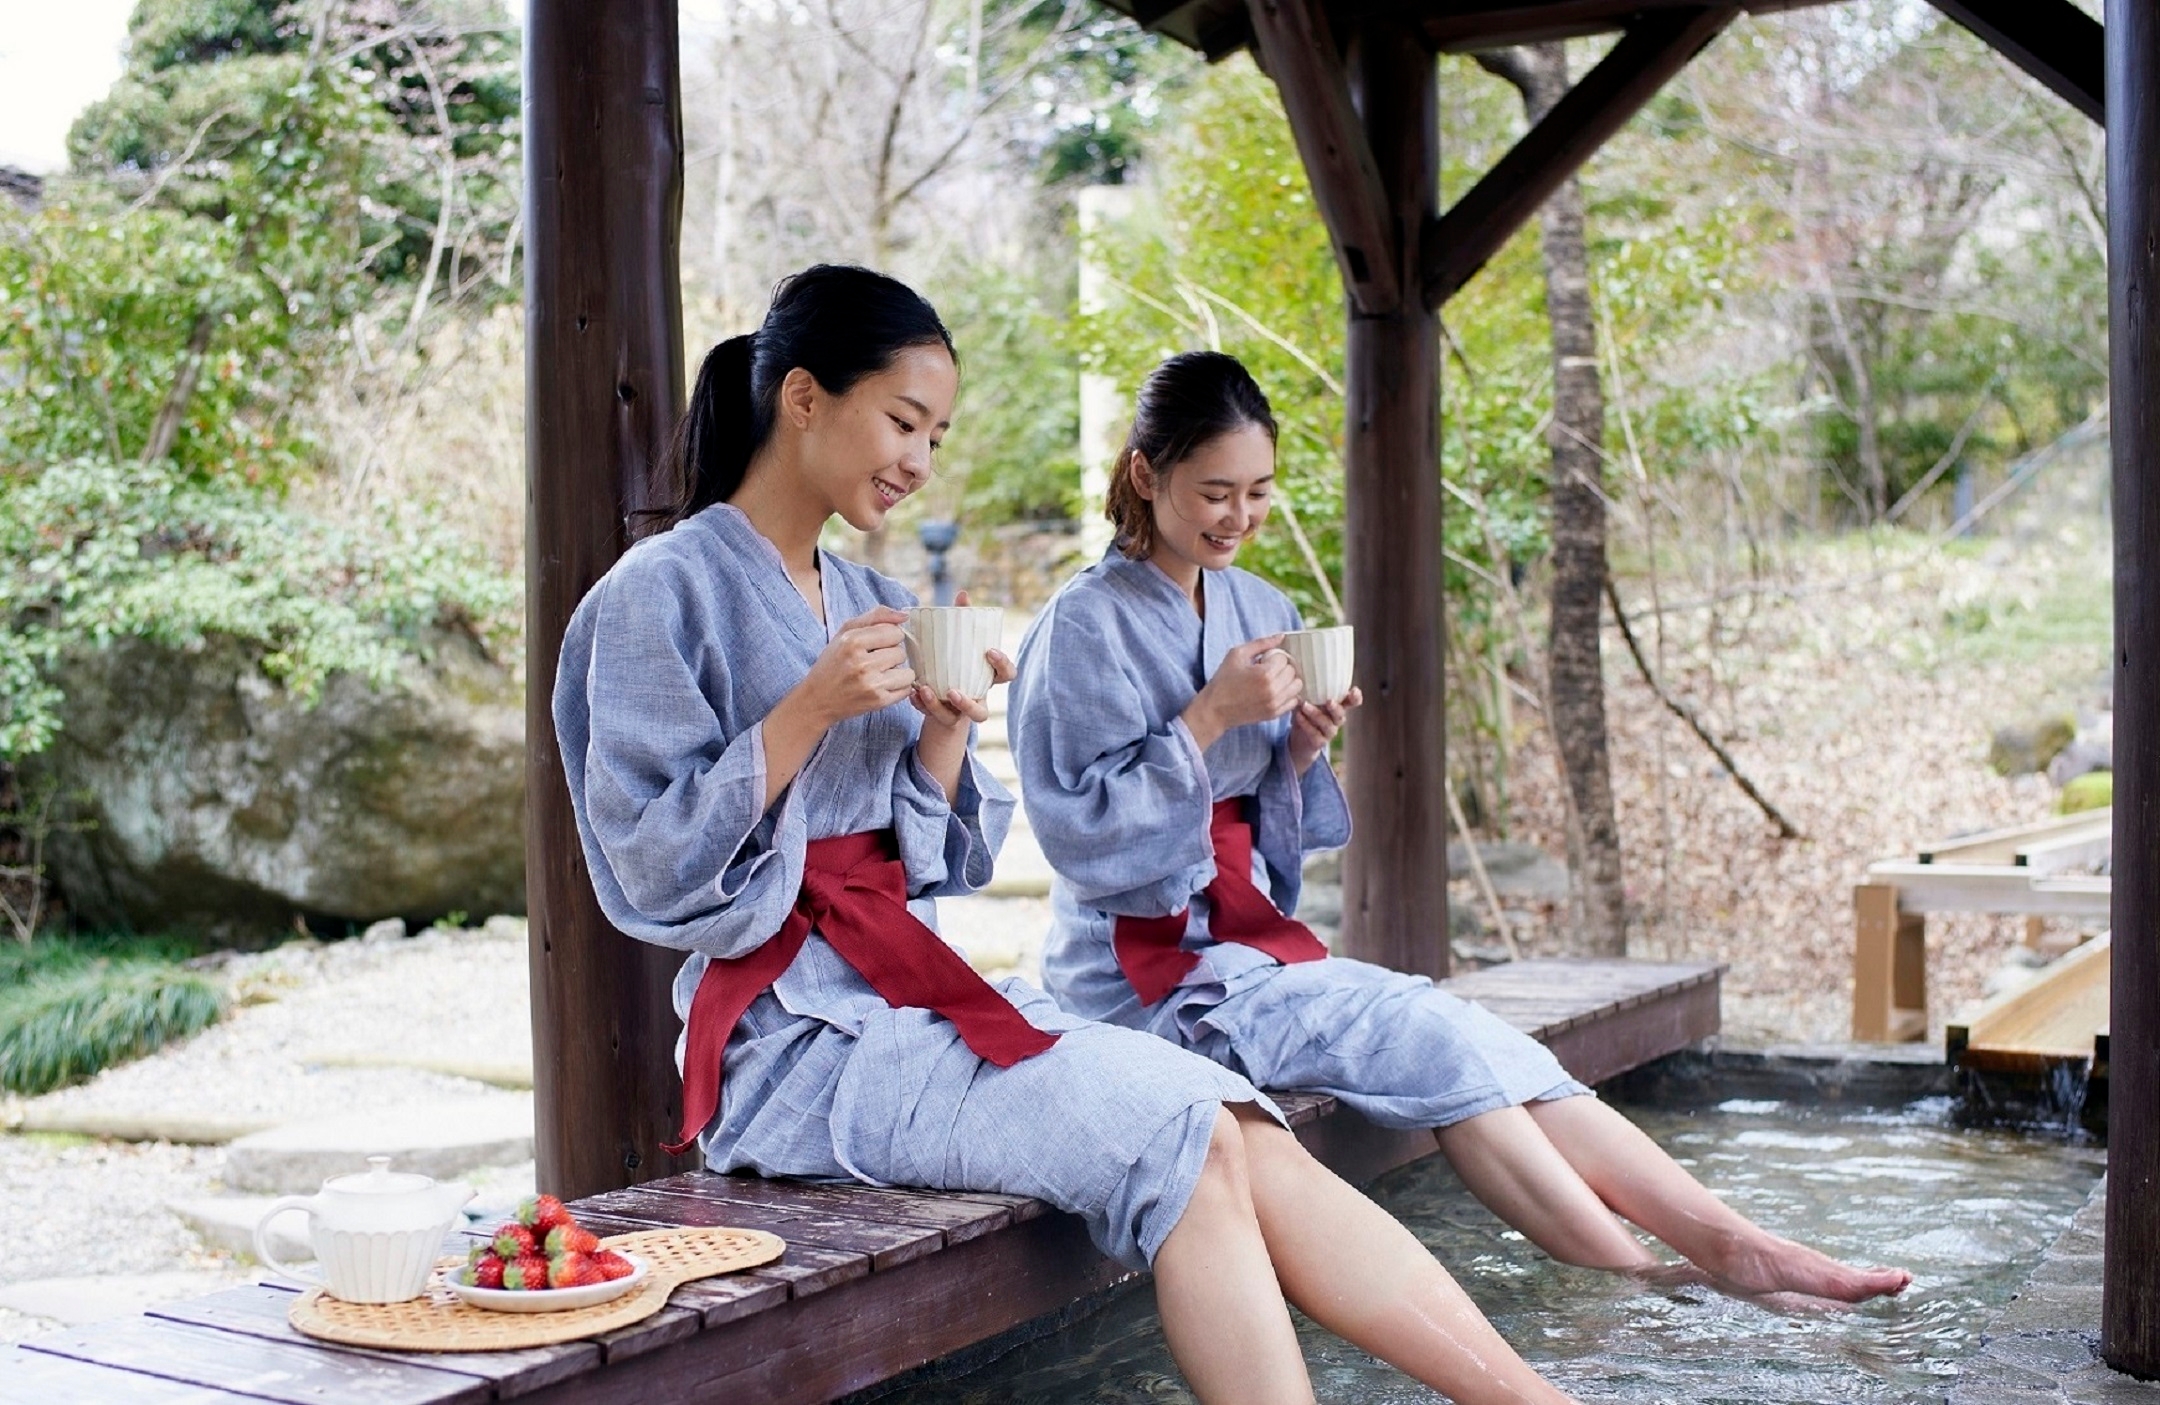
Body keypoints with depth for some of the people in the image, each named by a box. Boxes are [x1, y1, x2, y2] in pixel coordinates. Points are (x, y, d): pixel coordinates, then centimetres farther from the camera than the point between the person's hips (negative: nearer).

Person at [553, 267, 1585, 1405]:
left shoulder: (862, 599, 17)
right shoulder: (665, 590, -5)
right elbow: (649, 869, -11)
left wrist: (946, 733, -1)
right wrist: (810, 711, -18)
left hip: (925, 988, 7)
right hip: (801, 1041, -7)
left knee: (1258, 1145, -16)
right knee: (1192, 1138, -23)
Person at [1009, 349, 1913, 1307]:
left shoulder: (1261, 612, 11)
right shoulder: (1086, 625, -9)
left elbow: (1273, 831, 14)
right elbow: (1083, 831, -15)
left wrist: (1302, 751, -7)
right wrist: (1210, 716, -21)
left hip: (1255, 936, 6)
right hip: (1152, 971, -6)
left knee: (1483, 1047, -16)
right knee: (1439, 1043, -22)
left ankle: (1731, 1246, -22)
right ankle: (1649, 1290, -19)